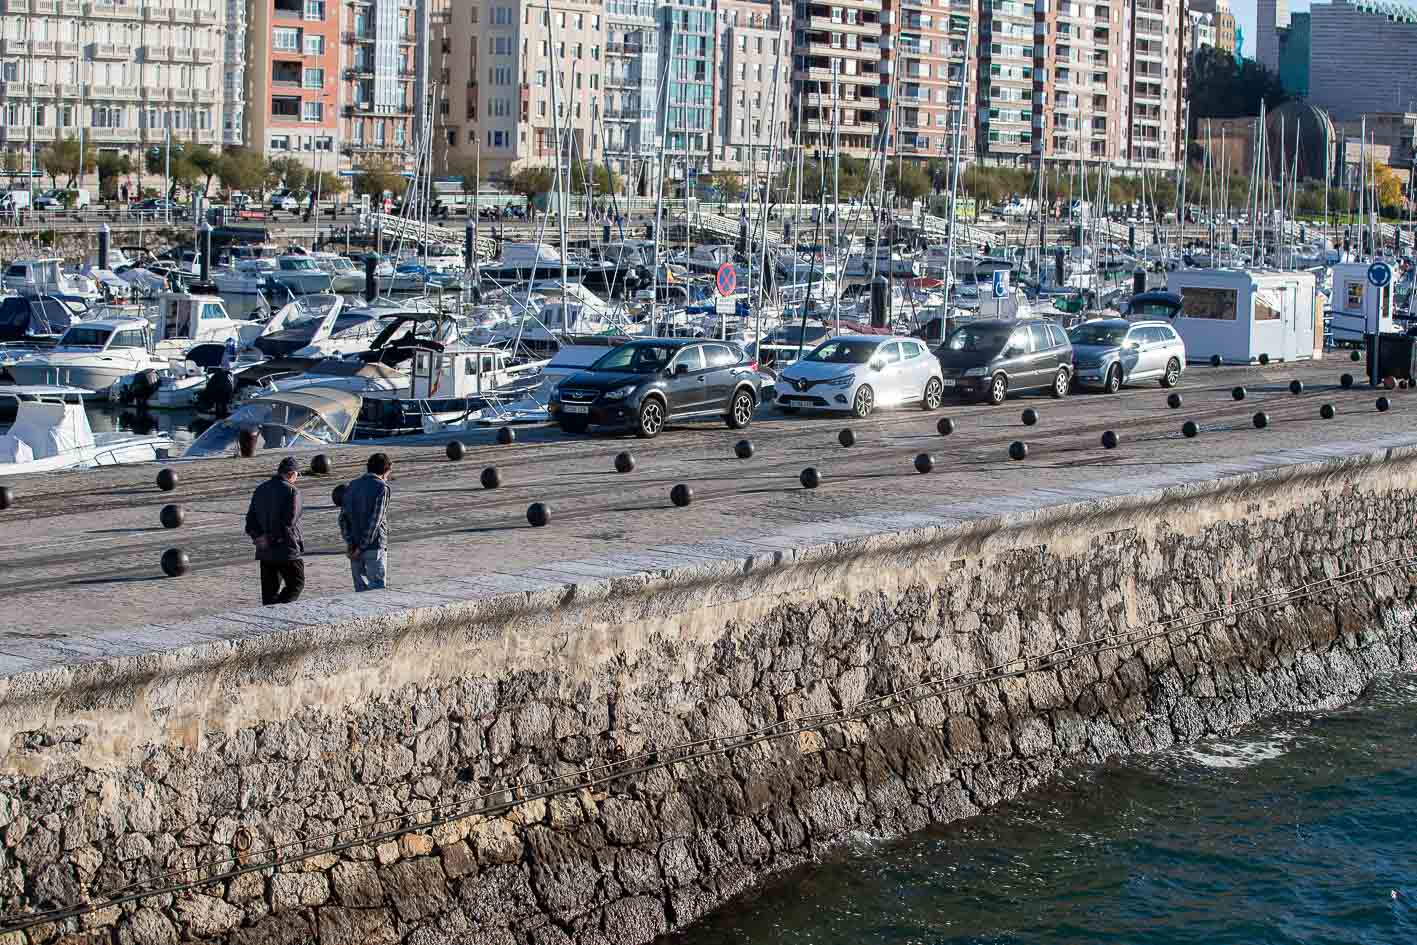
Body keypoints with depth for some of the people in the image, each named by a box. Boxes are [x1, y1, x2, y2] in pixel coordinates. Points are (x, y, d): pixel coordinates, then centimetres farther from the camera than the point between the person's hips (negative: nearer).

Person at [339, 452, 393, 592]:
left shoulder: (353, 486, 10)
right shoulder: (381, 487, -10)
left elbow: (343, 517, 4)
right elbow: (375, 520, -17)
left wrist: (349, 542, -2)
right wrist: (362, 547, -13)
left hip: (354, 546, 6)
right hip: (374, 546, -6)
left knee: (361, 587, 11)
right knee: (377, 588, -3)